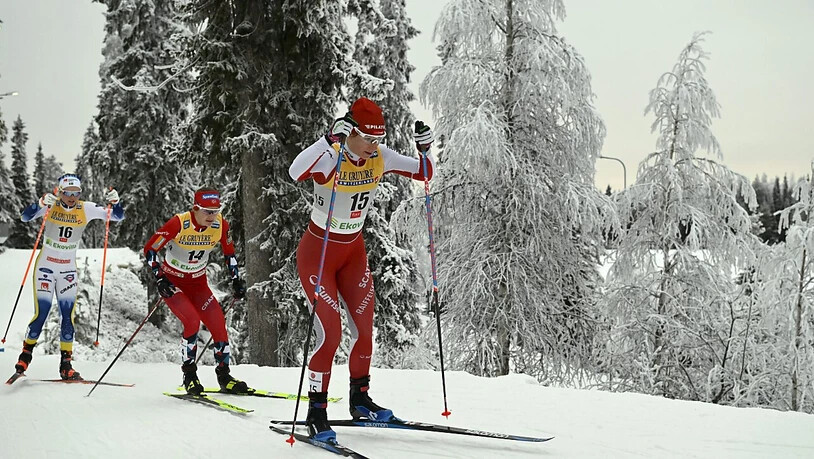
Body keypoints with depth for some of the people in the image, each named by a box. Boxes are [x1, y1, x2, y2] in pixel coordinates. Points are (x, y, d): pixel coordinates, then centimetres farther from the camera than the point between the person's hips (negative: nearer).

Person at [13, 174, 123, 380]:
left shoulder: (86, 209, -5)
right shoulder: (51, 205, -11)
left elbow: (117, 217, -6)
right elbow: (25, 217, -24)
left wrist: (114, 201, -27)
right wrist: (41, 203, -42)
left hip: (68, 269, 2)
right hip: (46, 266, -2)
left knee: (68, 316, -3)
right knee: (41, 314, -7)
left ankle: (66, 365, 4)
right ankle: (26, 354, 13)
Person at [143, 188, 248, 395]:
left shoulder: (220, 225, -12)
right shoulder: (179, 224, -25)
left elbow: (229, 253, 6)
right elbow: (149, 249, -18)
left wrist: (236, 280, 0)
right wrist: (159, 278, -26)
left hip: (198, 283, 4)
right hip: (172, 282, -4)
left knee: (218, 323, -10)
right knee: (192, 320, -25)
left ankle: (224, 376, 6)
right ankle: (189, 375, -8)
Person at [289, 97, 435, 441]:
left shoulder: (380, 157, -9)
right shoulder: (330, 158, -26)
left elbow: (424, 174, 0)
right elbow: (296, 173, -47)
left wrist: (424, 149, -19)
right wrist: (329, 140, -54)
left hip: (354, 251, 6)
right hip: (317, 252, -6)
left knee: (364, 326, 10)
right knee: (330, 332, -13)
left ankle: (359, 399, 28)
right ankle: (316, 411, 0)